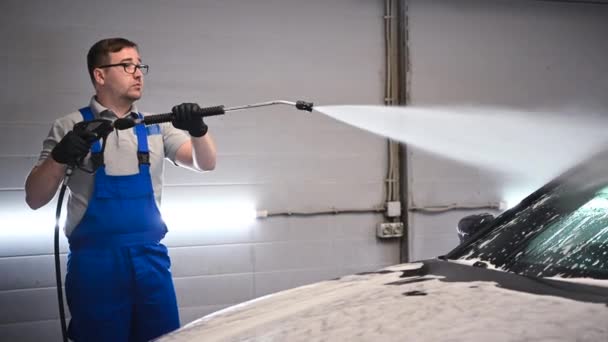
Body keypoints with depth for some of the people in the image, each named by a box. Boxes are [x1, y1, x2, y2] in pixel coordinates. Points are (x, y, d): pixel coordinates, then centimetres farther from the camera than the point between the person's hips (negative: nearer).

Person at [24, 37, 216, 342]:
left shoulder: (155, 126, 9)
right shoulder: (70, 128, 0)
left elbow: (204, 163, 1)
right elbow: (35, 200, -1)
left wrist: (198, 131, -19)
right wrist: (58, 158, -20)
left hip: (151, 258, 3)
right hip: (94, 262, -3)